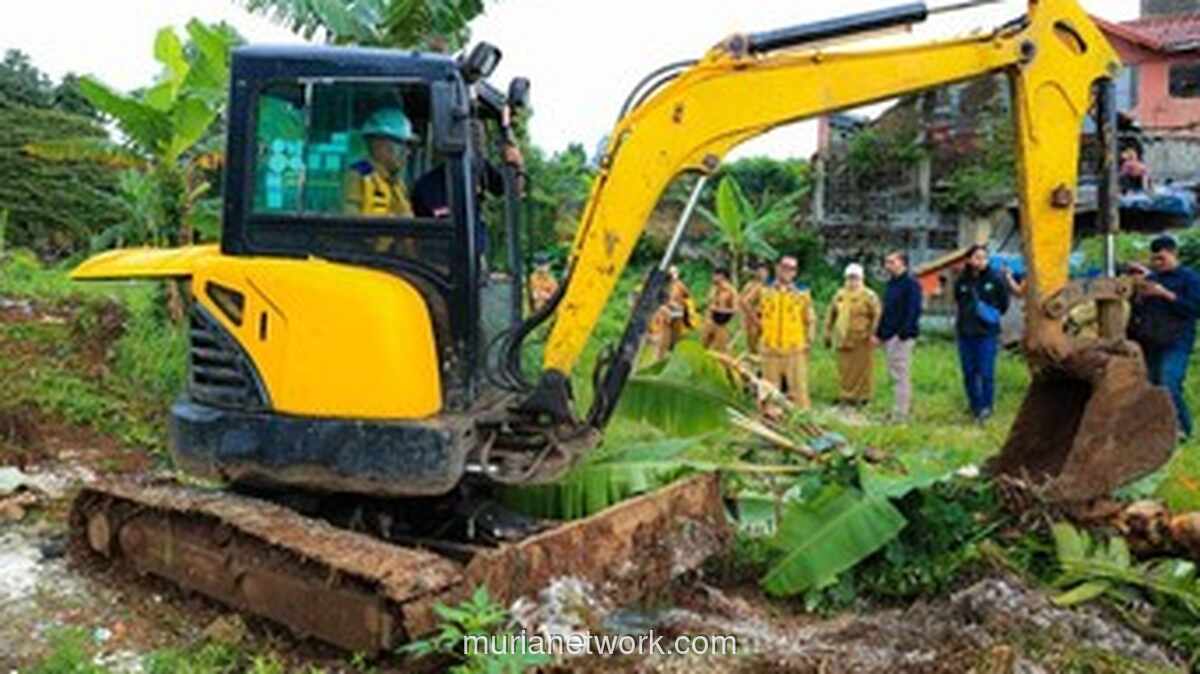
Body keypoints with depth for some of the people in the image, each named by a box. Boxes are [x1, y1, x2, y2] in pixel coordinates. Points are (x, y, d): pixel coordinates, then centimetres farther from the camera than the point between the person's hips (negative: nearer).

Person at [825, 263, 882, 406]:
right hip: (843, 340, 5)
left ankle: (862, 396, 10)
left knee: (861, 368, 0)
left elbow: (877, 316, -10)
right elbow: (831, 315, 19)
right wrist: (828, 333, 18)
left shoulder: (869, 296, -5)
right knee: (844, 369, 9)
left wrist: (873, 334, -15)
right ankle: (845, 395, 19)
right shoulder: (840, 295, 12)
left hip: (860, 340, -5)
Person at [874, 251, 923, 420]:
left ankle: (900, 415, -1)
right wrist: (879, 333, 16)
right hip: (889, 336, 9)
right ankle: (906, 406, 26)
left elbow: (914, 311, -18)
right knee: (894, 373, 14)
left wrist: (903, 333, -24)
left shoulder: (911, 284, -10)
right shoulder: (891, 284, 17)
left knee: (901, 374, -6)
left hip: (902, 336, -9)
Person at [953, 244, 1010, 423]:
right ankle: (975, 406, 22)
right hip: (965, 333, 3)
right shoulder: (961, 281, 3)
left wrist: (993, 314, -1)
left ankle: (986, 407, 6)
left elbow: (1004, 303, 8)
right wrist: (966, 316, 7)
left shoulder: (995, 280, -3)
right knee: (969, 373, 9)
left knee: (986, 373, -5)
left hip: (987, 333, -3)